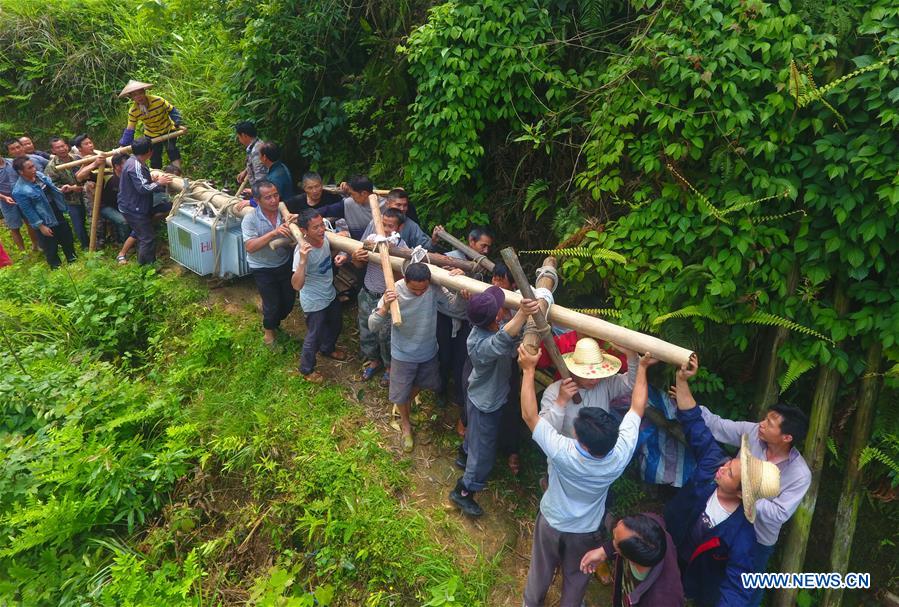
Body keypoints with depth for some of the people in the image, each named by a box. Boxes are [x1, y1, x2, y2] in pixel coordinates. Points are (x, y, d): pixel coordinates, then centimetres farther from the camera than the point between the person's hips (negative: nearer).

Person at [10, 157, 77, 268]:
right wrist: (41, 226, -17)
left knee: (66, 234, 24)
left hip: (57, 212, 7)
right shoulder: (20, 191, -26)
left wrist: (60, 190, -7)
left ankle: (71, 257, 47)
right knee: (50, 245, 12)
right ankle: (56, 265, 35)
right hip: (45, 221, -7)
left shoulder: (39, 175, -6)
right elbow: (28, 212, -20)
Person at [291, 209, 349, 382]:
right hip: (314, 302, -8)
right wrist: (302, 260, -54)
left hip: (330, 294, 8)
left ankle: (327, 349, 60)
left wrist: (342, 256, -13)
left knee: (336, 324, 29)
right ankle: (306, 369, 38)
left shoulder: (324, 237, -15)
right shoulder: (302, 251, -34)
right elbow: (297, 285, -42)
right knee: (314, 336, 12)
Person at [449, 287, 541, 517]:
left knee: (476, 432, 36)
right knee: (483, 453, 11)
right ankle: (462, 491, 33)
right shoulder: (481, 345, -44)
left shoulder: (487, 325, -18)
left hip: (491, 395, 8)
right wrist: (522, 314, -82)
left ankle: (465, 453, 65)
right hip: (485, 403, -8)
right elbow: (503, 342, -68)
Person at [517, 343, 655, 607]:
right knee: (576, 578, 27)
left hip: (552, 522, -1)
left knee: (541, 571, 28)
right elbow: (637, 407, -20)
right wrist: (642, 367, -9)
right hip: (586, 531, 1)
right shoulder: (621, 455, -33)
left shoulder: (563, 453, -42)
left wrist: (528, 369, -28)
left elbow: (529, 414, -33)